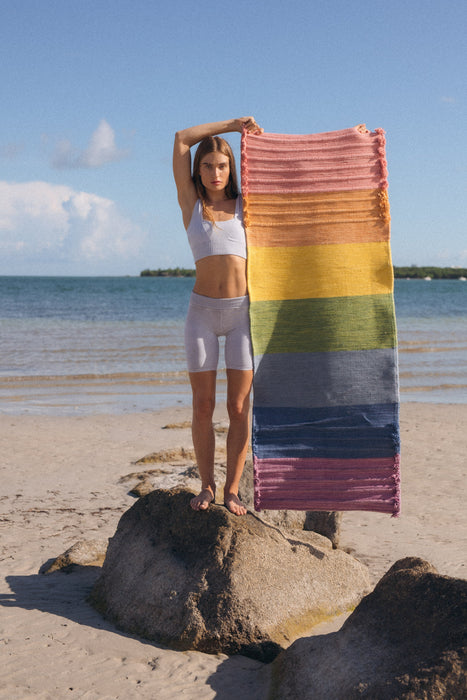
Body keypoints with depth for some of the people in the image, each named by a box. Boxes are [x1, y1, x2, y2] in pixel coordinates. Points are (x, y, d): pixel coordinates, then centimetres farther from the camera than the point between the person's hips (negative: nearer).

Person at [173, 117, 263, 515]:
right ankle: (206, 486, 15)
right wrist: (232, 124, 5)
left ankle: (232, 490, 8)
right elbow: (181, 140, 2)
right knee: (203, 406, 2)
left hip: (243, 310, 0)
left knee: (239, 407, 0)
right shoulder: (191, 204, 7)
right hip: (203, 311, 0)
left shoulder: (245, 206, 10)